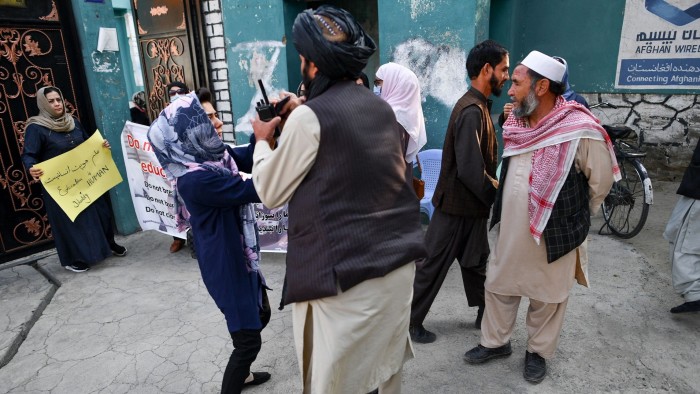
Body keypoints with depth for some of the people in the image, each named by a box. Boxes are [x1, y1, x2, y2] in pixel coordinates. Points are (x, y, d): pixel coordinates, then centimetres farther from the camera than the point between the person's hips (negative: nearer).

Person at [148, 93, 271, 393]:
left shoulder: (211, 154, -2)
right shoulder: (196, 179, -29)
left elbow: (249, 160, 9)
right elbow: (256, 191, -30)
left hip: (239, 253, 10)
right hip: (225, 263, -10)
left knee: (260, 315, 25)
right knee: (248, 338, 2)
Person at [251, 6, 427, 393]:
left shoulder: (309, 117, -14)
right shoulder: (380, 107, 7)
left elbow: (270, 193, -5)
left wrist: (263, 141, 11)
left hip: (345, 276, -7)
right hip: (399, 263, 8)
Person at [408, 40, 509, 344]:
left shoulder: (479, 106, 10)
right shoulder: (471, 111, -22)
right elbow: (471, 170, -28)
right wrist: (496, 197, -15)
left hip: (471, 205, 10)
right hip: (458, 206, -10)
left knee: (475, 262, 21)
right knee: (433, 265, 4)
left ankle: (486, 314, 38)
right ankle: (410, 321, 19)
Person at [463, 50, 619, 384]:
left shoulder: (581, 131, -20)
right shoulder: (515, 125, -2)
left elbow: (601, 182, -6)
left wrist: (571, 216, 5)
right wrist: (511, 210, 14)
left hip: (553, 235, -5)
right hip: (510, 232, 6)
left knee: (547, 298, 15)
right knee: (499, 286, 18)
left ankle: (538, 352, 39)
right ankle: (495, 342, 39)